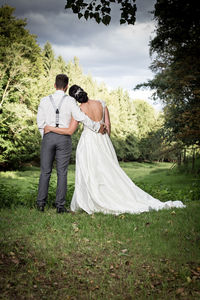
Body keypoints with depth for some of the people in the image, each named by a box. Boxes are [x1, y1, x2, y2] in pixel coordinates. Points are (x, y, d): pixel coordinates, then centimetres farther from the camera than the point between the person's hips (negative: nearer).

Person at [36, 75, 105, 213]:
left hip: (48, 137, 2)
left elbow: (40, 122, 7)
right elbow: (82, 117, -9)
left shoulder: (44, 100, 4)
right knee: (62, 172, 3)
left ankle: (41, 203, 7)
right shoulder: (70, 101, -3)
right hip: (64, 139, -1)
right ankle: (60, 205, 3)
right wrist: (97, 126, 3)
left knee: (45, 171, 8)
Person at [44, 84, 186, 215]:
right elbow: (108, 124, 3)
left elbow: (69, 131, -10)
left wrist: (50, 128, -1)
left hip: (88, 142, -3)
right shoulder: (101, 103, -3)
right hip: (103, 140, 3)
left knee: (89, 174, 6)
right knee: (110, 172, 10)